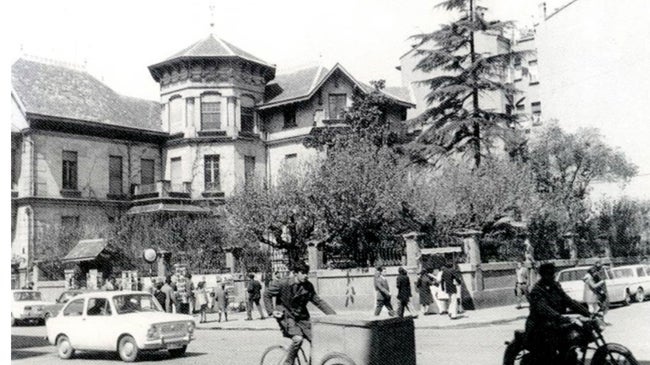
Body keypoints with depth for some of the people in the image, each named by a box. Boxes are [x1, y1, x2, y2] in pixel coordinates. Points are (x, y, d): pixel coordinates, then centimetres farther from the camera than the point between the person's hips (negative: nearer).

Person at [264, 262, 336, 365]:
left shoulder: (308, 286, -3)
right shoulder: (283, 283, -15)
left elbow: (318, 301, 2)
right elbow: (267, 294, -4)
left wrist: (333, 315, -5)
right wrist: (272, 311, -12)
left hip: (302, 317, 5)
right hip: (286, 316, -5)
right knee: (298, 338, -29)